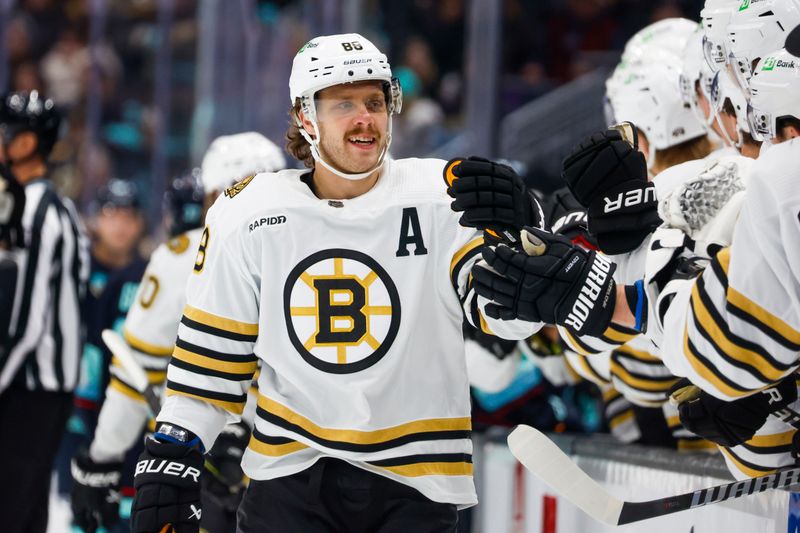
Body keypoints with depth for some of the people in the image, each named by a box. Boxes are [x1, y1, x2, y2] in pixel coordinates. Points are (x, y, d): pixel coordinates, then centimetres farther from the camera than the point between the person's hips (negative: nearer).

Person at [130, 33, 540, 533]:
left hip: (416, 489, -1)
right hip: (290, 472, 1)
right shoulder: (248, 216, 0)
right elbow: (212, 353, 8)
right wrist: (169, 457, 4)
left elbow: (511, 313, -16)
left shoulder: (440, 197, -6)